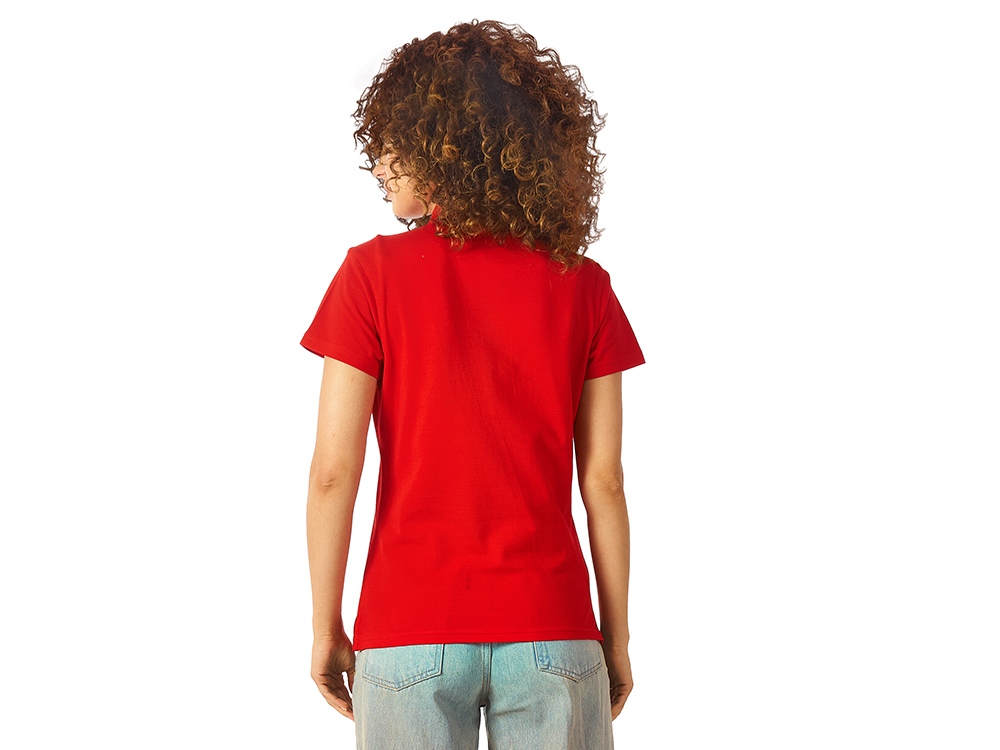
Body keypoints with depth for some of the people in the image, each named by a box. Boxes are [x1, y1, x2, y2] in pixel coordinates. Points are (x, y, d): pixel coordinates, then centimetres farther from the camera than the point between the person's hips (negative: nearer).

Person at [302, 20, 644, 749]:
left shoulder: (375, 273, -7)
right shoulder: (584, 286, -2)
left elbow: (333, 471, -7)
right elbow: (602, 479, -1)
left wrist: (326, 625, 3)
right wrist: (617, 636, 8)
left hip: (410, 633, -1)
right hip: (551, 632, 1)